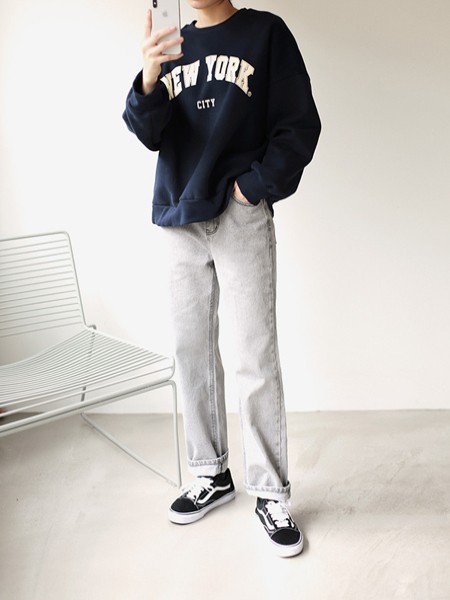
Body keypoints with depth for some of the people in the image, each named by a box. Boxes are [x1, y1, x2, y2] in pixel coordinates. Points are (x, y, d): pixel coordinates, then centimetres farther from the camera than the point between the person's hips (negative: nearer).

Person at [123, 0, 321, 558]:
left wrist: (254, 186, -10)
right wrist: (148, 82, -17)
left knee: (256, 357, -5)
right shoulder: (174, 47, 14)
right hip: (183, 219, 5)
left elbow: (300, 125, -1)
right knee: (192, 350, 8)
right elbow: (152, 135, 1)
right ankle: (211, 475, 22)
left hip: (241, 218, -4)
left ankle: (270, 493, 7)